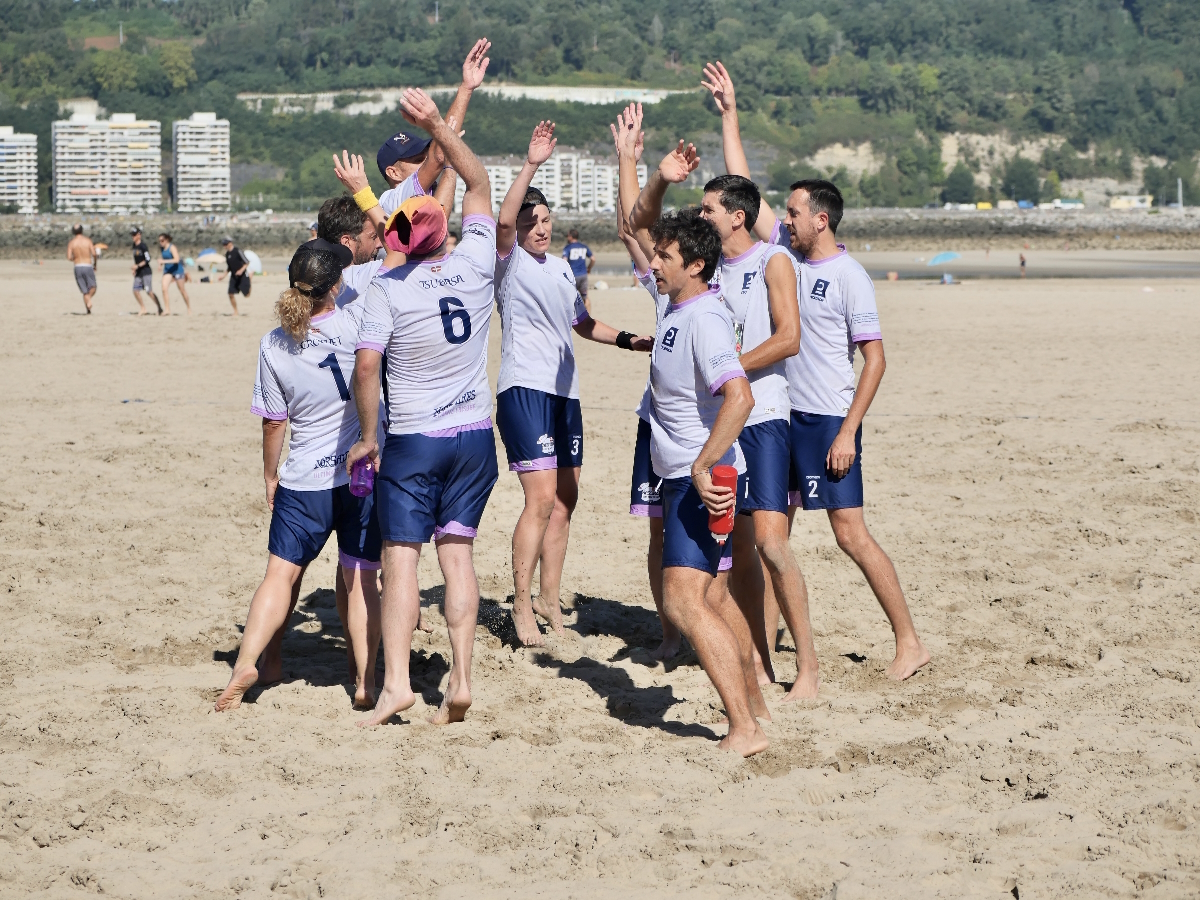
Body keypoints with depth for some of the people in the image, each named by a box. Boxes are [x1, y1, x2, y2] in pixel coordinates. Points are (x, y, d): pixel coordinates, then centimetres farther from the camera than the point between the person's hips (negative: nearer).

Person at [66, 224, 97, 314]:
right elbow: (93, 253, -11)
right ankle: (89, 299, -18)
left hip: (78, 267, 2)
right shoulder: (88, 240, -1)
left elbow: (69, 257, -4)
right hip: (88, 266, -2)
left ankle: (88, 311, 2)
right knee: (92, 287, 14)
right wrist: (95, 264, 4)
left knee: (84, 291, 9)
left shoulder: (71, 242, 3)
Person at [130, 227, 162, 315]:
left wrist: (138, 266, -21)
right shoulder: (134, 245, 11)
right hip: (138, 273, 8)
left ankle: (160, 309, -5)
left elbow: (147, 260, -17)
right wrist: (134, 269, 15)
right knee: (135, 290, 2)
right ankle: (142, 308, 14)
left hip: (146, 272, -8)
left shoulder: (143, 245, -14)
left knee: (149, 291, -11)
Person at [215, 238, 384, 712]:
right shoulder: (357, 323, -13)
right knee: (361, 580, 7)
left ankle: (248, 661, -2)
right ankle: (365, 682, 5)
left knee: (282, 573, 10)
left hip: (304, 480, 1)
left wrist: (270, 477, 14)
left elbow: (273, 423, 1)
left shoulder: (274, 346, -6)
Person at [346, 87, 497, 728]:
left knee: (401, 556, -2)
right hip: (475, 434, 4)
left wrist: (367, 436, -4)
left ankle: (396, 681, -11)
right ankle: (460, 680, 0)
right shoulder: (477, 267, -1)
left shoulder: (389, 288, -10)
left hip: (412, 440, -4)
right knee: (457, 551, 6)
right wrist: (437, 126, 7)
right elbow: (479, 182, 10)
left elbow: (366, 364, -15)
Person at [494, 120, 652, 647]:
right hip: (524, 389, -8)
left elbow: (582, 323, 30)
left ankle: (548, 598, 20)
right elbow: (503, 219, -24)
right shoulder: (510, 261, -3)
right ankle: (522, 604, -9)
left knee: (565, 498, 10)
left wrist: (625, 340, 16)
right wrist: (531, 165, -32)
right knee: (541, 497, -16)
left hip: (565, 391, 8)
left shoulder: (561, 269, 18)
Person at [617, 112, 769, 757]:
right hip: (689, 475, 10)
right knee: (712, 595, 20)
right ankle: (754, 707, 33)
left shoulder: (704, 317, -20)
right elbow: (636, 223, 20)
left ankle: (744, 729, -20)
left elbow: (739, 397, -32)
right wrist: (633, 161, 11)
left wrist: (703, 469, -31)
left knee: (685, 600, -17)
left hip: (705, 479, -10)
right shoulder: (676, 298, 8)